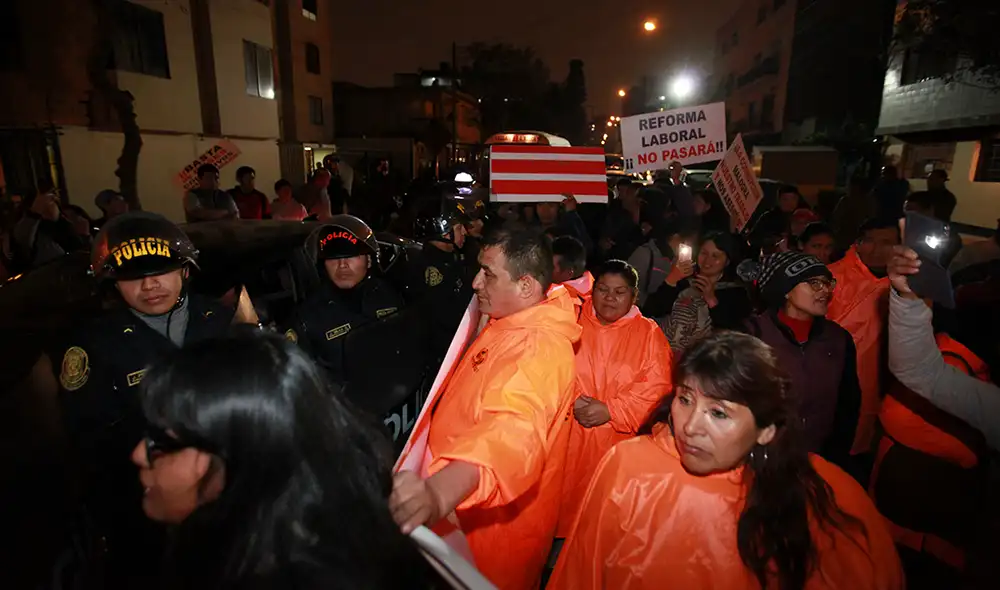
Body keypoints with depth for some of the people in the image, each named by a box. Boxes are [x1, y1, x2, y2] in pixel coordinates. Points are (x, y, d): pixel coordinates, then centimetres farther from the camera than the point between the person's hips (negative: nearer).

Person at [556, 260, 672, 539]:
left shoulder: (648, 333, 1)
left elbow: (656, 386, -7)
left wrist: (610, 411, -15)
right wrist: (573, 402, -15)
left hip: (619, 442, -1)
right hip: (569, 437, 1)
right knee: (564, 504, 9)